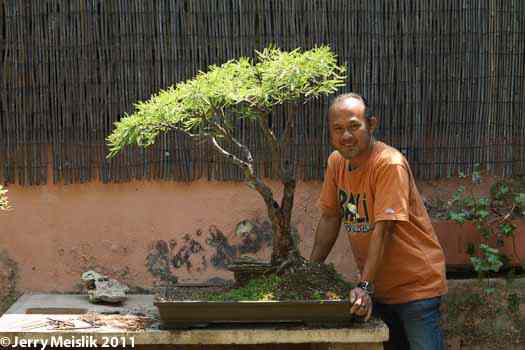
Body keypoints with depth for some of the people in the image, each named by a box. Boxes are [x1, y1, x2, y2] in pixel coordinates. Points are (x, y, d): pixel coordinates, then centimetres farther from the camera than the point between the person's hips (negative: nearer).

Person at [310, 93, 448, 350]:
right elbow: (330, 218, 8)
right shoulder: (336, 162, 0)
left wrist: (365, 287, -31)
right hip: (378, 287, 6)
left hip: (416, 286, -6)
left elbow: (382, 229, -27)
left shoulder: (390, 163, -21)